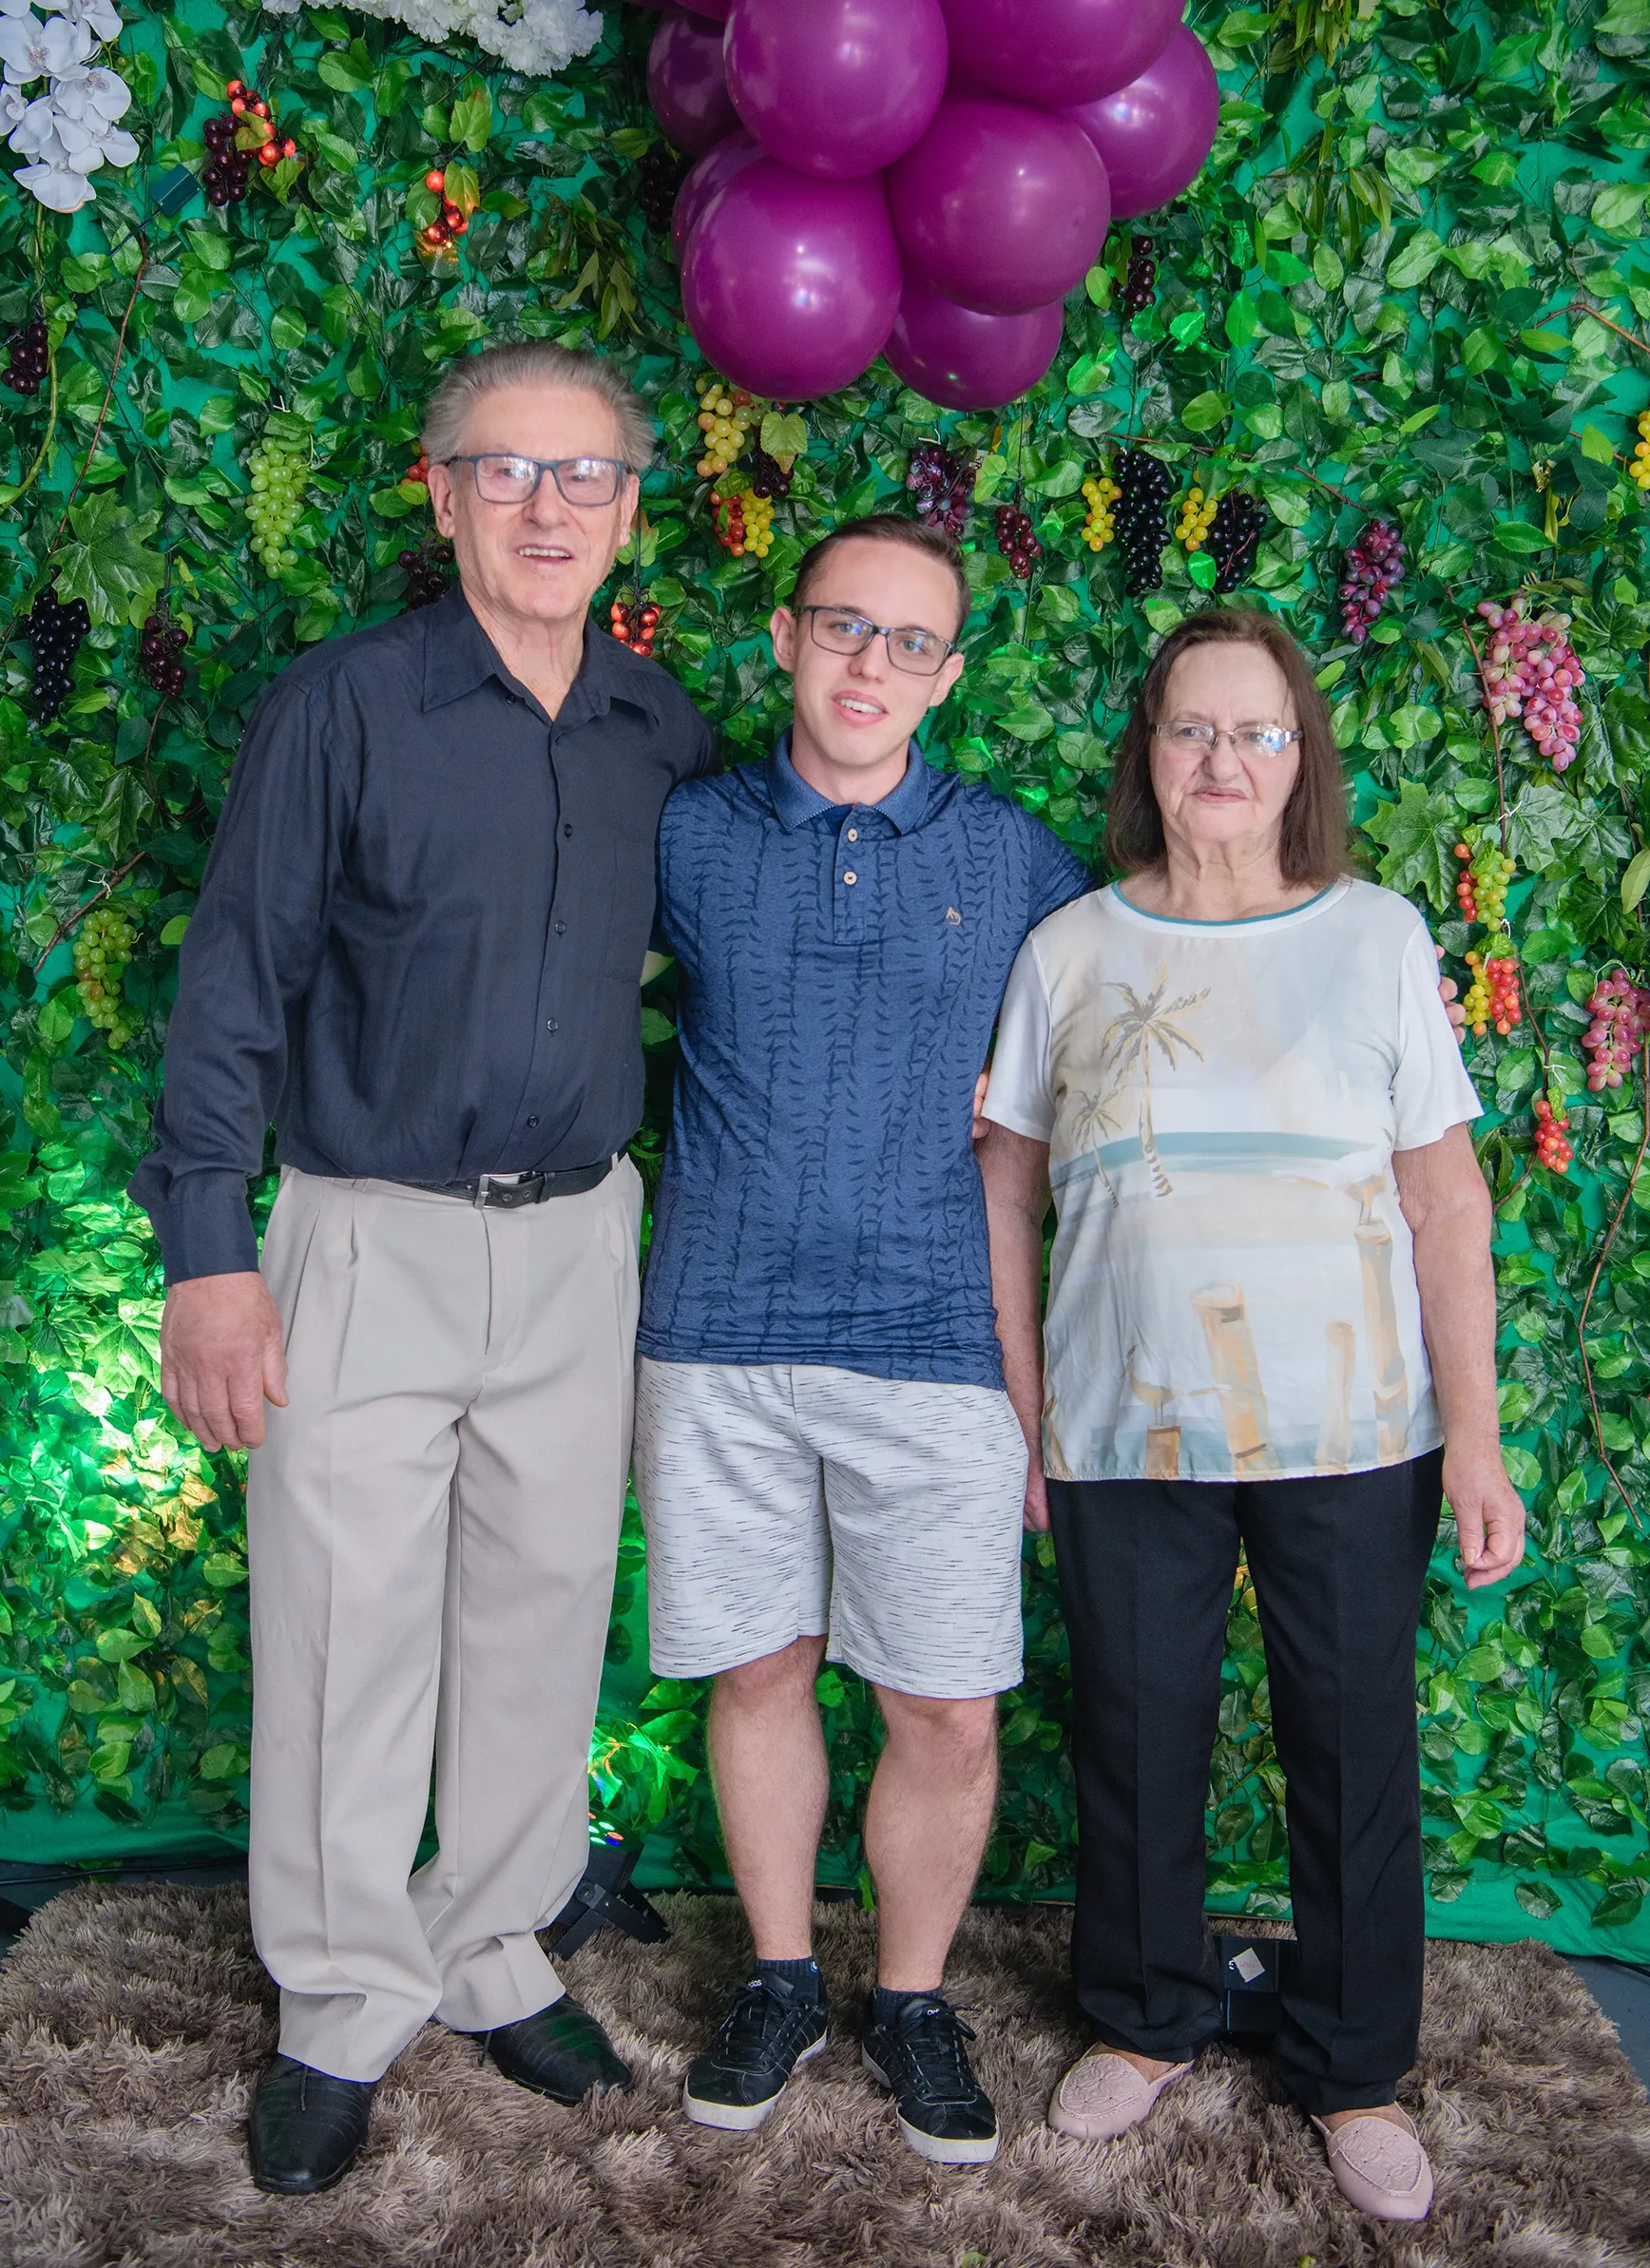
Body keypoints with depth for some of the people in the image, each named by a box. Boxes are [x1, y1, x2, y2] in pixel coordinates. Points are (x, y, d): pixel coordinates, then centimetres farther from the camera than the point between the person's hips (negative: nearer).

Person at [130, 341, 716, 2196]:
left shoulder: (661, 732, 6)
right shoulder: (342, 708, -6)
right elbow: (234, 987, -6)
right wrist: (207, 1248, -11)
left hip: (577, 1240, 4)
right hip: (371, 1238, -3)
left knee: (543, 1616, 12)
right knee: (348, 1630, 3)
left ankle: (493, 1956, 32)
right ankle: (341, 2010, 22)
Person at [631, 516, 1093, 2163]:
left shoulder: (1013, 856, 5)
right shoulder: (686, 836, 4)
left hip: (933, 1340, 0)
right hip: (722, 1333, 1)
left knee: (948, 1716, 3)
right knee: (759, 1672, 12)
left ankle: (914, 1998, 27)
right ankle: (780, 1980, 33)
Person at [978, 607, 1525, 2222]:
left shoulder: (1376, 935, 2)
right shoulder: (1070, 951, 4)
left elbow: (1445, 1195, 0)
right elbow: (1009, 1187, 8)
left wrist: (1476, 1440, -4)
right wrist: (1022, 1409, 4)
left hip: (1352, 1435, 0)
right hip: (1126, 1431, 1)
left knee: (1356, 1752, 8)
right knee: (1136, 1739, 11)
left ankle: (1354, 2071, 31)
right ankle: (1146, 2020, 36)